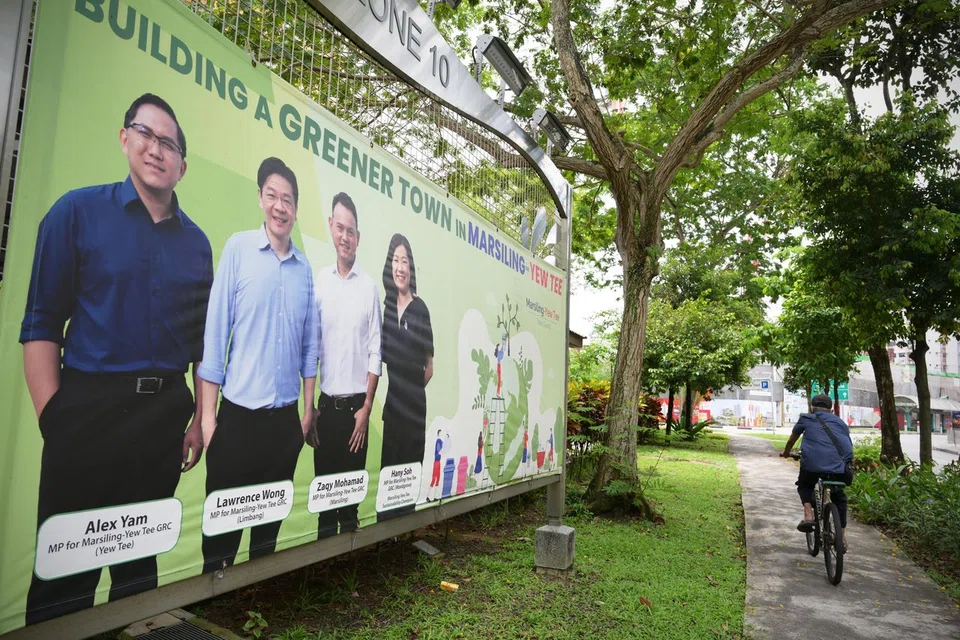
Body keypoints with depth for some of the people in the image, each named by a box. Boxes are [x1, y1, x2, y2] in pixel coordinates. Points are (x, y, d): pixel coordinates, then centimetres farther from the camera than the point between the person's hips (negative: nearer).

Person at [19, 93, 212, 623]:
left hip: (165, 413, 3)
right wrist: (52, 416, -11)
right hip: (88, 406, -3)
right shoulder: (79, 211, -1)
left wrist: (199, 419, 6)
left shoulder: (196, 242, 9)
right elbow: (41, 323, -4)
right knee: (66, 565, 6)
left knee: (141, 558, 16)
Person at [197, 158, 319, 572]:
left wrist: (308, 409, 10)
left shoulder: (304, 267, 6)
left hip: (286, 414, 4)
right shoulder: (238, 248, -4)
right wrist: (207, 414, -7)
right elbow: (215, 332, -5)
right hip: (240, 412, -3)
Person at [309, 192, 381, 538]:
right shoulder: (318, 281, 3)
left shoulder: (370, 287, 0)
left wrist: (366, 408, -5)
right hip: (326, 402, 1)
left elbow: (375, 352, 0)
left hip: (356, 403, -1)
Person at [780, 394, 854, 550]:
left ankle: (808, 515, 3)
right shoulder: (841, 423, 25)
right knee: (839, 497, 26)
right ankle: (842, 537, 22)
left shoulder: (806, 419, 19)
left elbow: (792, 439, 32)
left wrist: (786, 453, 50)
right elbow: (849, 446, 29)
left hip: (813, 464, -2)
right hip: (839, 466, 3)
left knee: (804, 486, 27)